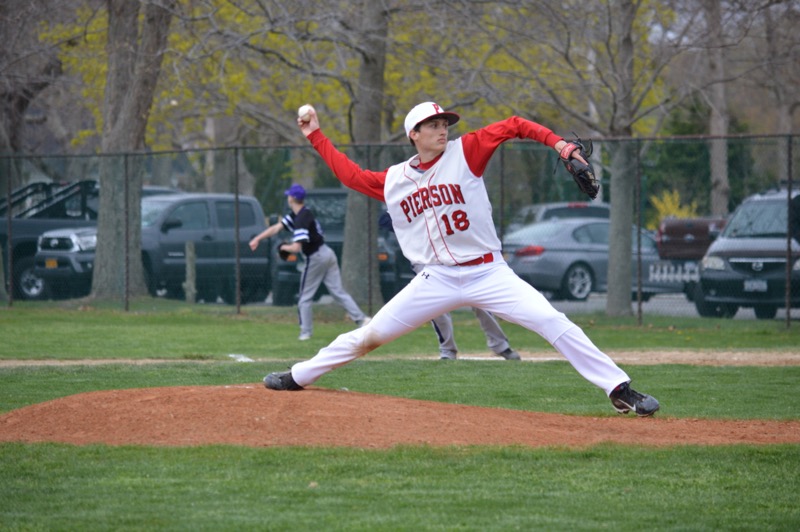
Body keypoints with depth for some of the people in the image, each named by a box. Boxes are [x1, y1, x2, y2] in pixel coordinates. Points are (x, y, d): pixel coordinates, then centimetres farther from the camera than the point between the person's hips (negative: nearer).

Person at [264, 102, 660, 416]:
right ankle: (298, 377, 21)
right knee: (371, 336, 3)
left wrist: (557, 143, -21)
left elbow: (512, 126, -7)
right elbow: (351, 174, 23)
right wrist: (315, 136, 26)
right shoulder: (393, 180, 8)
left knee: (553, 323, -17)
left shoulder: (464, 153, -1)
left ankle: (619, 389, -17)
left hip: (489, 273, -2)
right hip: (437, 281, 2)